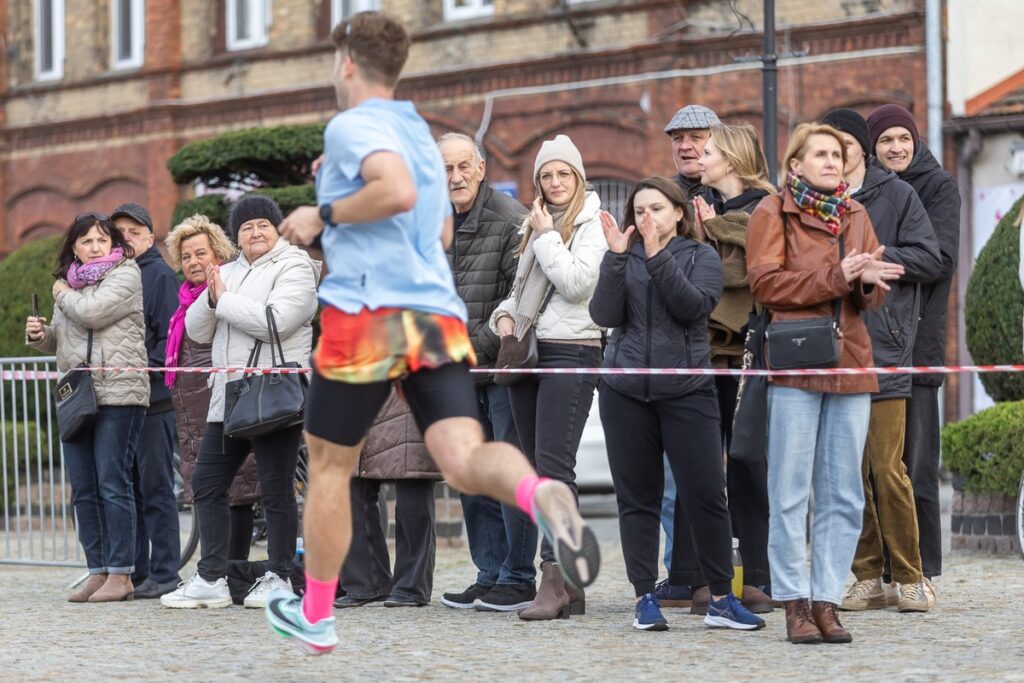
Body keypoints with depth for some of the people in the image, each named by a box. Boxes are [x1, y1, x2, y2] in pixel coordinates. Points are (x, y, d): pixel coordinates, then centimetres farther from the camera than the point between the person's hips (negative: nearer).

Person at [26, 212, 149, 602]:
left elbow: (92, 312, -18)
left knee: (113, 483, -8)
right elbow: (60, 341, 27)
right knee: (83, 489, 6)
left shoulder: (125, 274, -1)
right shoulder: (70, 282, 19)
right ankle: (98, 572, 11)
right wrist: (40, 335, 5)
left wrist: (63, 295, 1)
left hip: (118, 394, -7)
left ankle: (120, 575, -5)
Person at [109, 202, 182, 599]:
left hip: (153, 401, -7)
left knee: (156, 488, -4)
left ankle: (164, 573, -1)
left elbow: (170, 336, -10)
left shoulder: (159, 276, -3)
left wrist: (145, 371, -18)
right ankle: (134, 571, 15)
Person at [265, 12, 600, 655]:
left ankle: (315, 616, 26)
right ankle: (538, 492, -47)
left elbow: (397, 191, -23)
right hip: (440, 314, 6)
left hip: (368, 313, -6)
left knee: (329, 465, 13)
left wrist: (324, 215, -10)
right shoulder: (421, 133, 22)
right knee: (465, 458, -12)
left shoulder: (351, 125, -4)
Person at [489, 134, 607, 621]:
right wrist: (505, 315, 7)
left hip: (570, 353, -8)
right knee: (538, 469, 6)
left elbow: (577, 283, -15)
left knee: (553, 466, -16)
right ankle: (569, 580, 10)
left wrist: (546, 235, -7)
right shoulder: (533, 225, 19)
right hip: (528, 355, 8)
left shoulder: (591, 224, -3)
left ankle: (554, 578, -20)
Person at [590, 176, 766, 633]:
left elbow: (695, 306, -12)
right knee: (636, 498, 4)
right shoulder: (624, 259, 10)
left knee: (706, 494, -6)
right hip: (626, 391, 2)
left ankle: (722, 599, 2)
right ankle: (645, 598, 10)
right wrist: (617, 257, -13)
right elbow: (604, 315, -3)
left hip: (687, 390, -2)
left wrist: (658, 256, -17)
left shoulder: (701, 257, 5)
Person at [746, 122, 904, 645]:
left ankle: (827, 601, 8)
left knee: (844, 495, 3)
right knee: (790, 492, -4)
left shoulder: (855, 215, 18)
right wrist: (835, 277, -16)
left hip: (851, 365, 5)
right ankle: (795, 604, 1)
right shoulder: (773, 213, 2)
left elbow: (873, 292, 16)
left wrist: (869, 279, -8)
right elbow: (765, 282, -9)